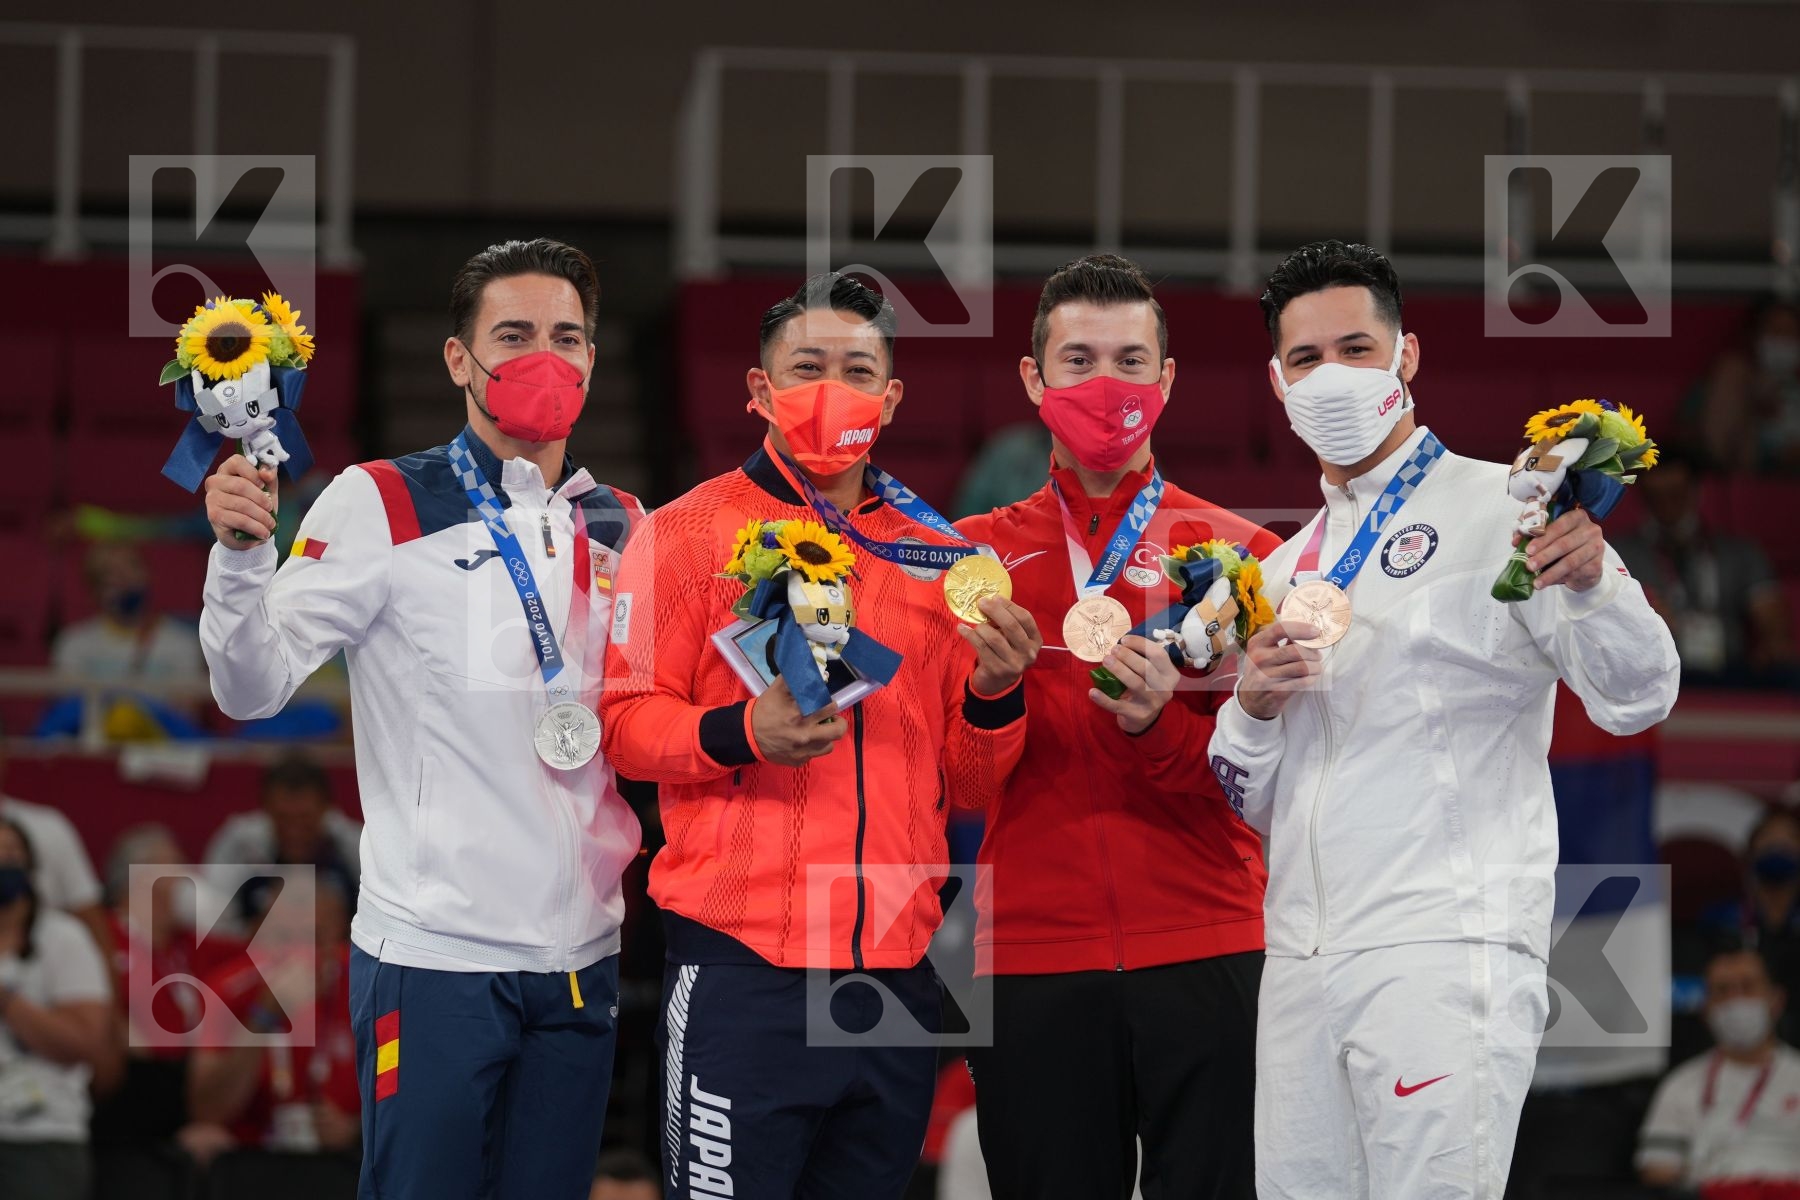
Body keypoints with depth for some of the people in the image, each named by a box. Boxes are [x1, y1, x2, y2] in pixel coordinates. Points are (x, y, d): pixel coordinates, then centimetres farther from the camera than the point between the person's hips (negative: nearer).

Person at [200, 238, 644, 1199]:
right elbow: (253, 687, -9)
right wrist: (240, 551, -25)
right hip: (435, 954, -5)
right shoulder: (382, 506, -3)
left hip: (580, 955, 5)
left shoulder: (621, 527, 12)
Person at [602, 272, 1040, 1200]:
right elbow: (624, 721, -3)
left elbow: (964, 787, 16)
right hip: (743, 970, -4)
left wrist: (992, 699, -4)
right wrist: (742, 735, -20)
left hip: (895, 971, 4)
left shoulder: (932, 555, 15)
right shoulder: (689, 532, 3)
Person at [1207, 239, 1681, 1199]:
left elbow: (1635, 698, -10)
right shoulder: (1287, 571, 19)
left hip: (1445, 950, -6)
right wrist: (1252, 709, 0)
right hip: (1302, 965, 6)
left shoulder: (1498, 509, 0)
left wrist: (1589, 584, -30)